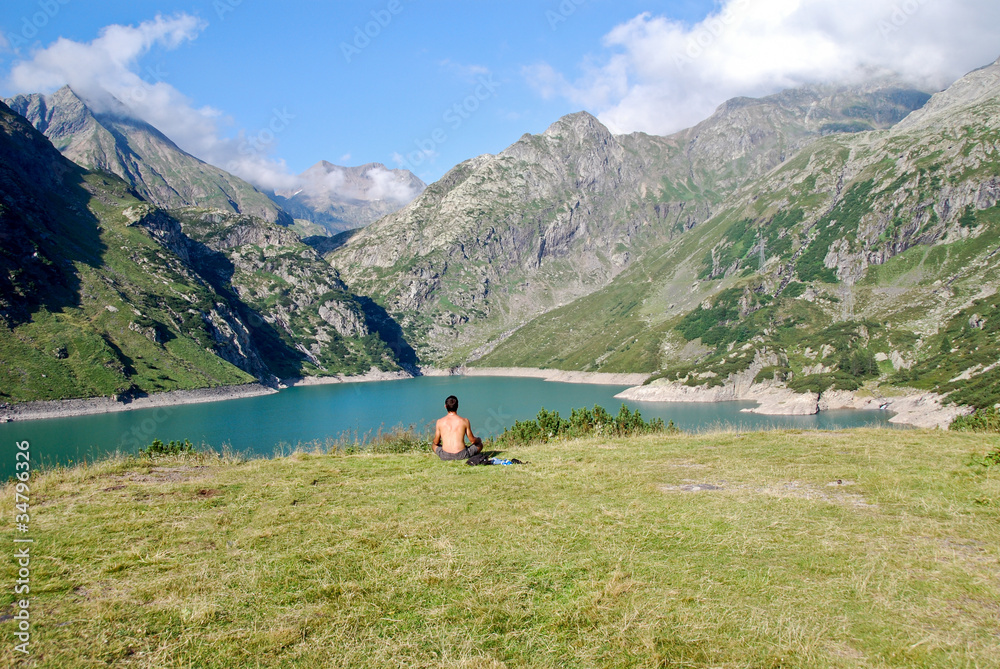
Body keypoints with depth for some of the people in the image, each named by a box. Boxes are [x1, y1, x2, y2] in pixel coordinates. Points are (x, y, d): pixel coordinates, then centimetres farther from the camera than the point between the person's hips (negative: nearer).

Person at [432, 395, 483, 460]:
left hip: (445, 456, 1)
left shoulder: (440, 422, -2)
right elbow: (472, 440, 2)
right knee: (479, 443, 25)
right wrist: (478, 439, 26)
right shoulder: (464, 421, -5)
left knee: (433, 444, 33)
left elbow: (436, 442, 6)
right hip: (462, 455, -1)